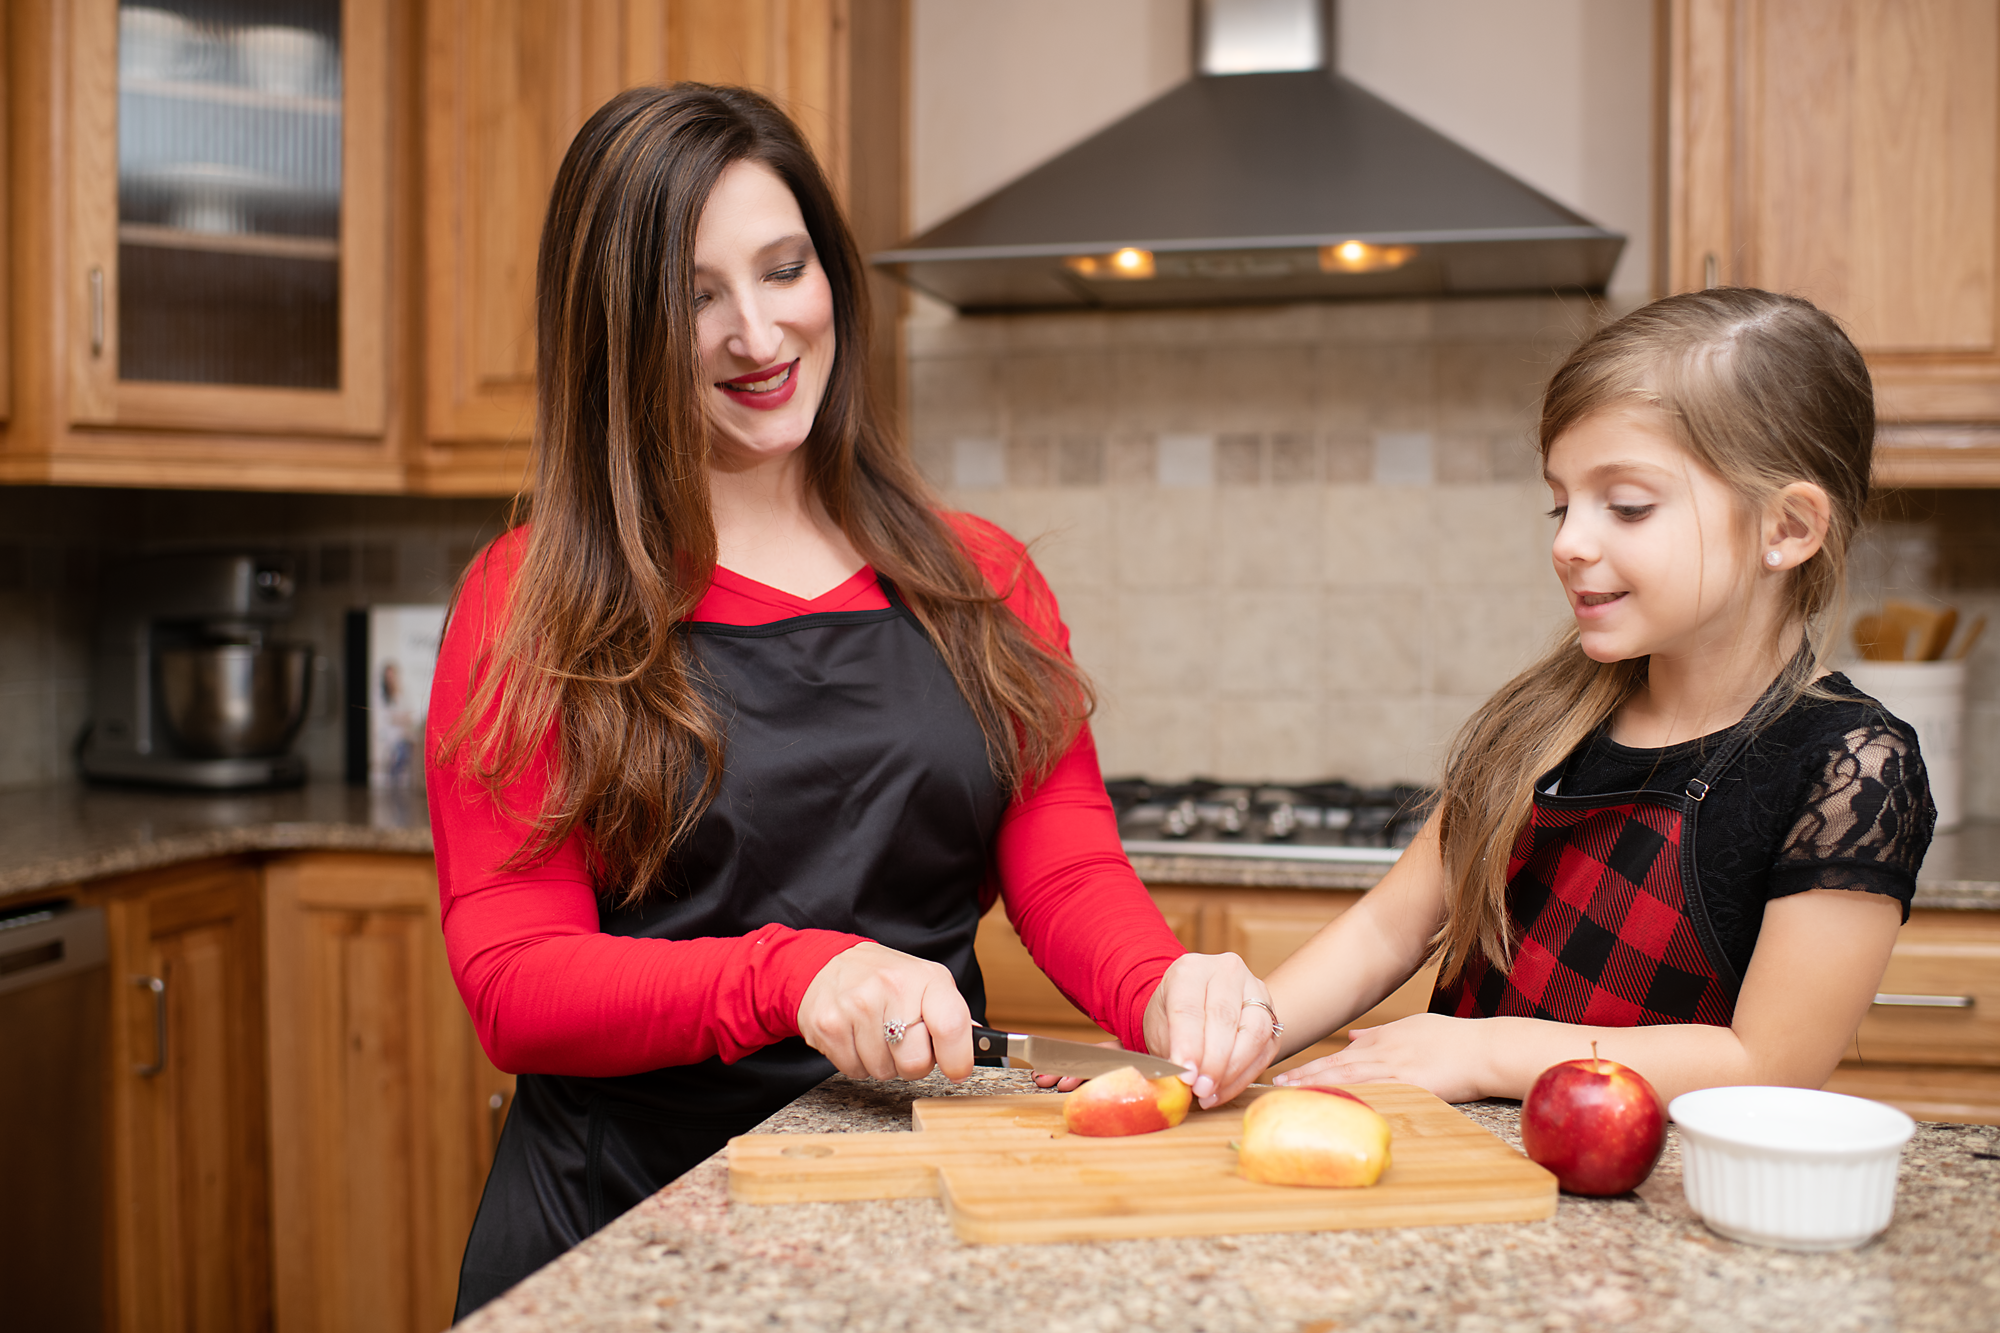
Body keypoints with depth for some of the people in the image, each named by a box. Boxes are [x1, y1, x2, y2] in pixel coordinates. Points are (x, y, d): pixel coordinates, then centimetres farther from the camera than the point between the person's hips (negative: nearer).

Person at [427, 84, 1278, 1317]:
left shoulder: (980, 582, 9)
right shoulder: (535, 605, -1)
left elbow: (1068, 870, 3)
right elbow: (514, 982, -7)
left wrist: (1166, 992, -19)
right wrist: (789, 975, -24)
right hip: (622, 1221, -2)